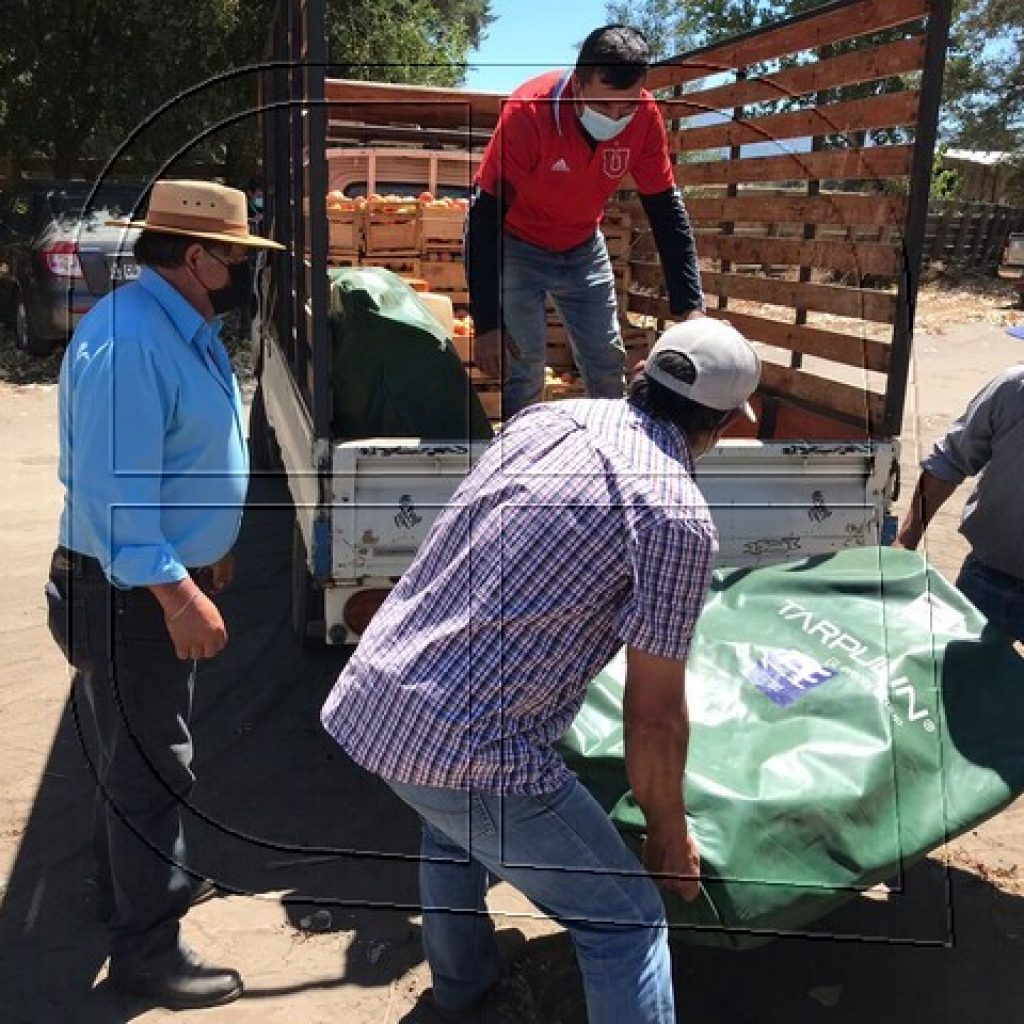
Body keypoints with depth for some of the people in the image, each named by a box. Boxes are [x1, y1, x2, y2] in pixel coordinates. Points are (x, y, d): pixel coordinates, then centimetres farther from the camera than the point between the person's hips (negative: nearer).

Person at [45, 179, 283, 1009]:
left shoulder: (185, 327, 7)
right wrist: (176, 593, -31)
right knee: (150, 763, 1)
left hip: (167, 574, 10)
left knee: (142, 748, 23)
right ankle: (147, 950, 16)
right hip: (128, 591, -10)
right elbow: (114, 490, -29)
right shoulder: (128, 342, -25)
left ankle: (133, 883, 44)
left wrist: (203, 552, 23)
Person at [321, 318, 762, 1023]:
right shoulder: (678, 518, -13)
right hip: (470, 751, -8)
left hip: (362, 699, 8)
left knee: (454, 820, 37)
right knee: (627, 919, 9)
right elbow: (654, 715, -9)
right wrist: (670, 836, 9)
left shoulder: (548, 415, 6)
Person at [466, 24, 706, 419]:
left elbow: (666, 209, -11)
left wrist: (690, 307, -19)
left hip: (584, 248, 4)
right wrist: (487, 323, -32)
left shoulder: (645, 116, -19)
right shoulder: (527, 112, -31)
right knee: (523, 371, -10)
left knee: (608, 363, 6)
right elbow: (485, 216, -29)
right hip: (518, 246, -4)